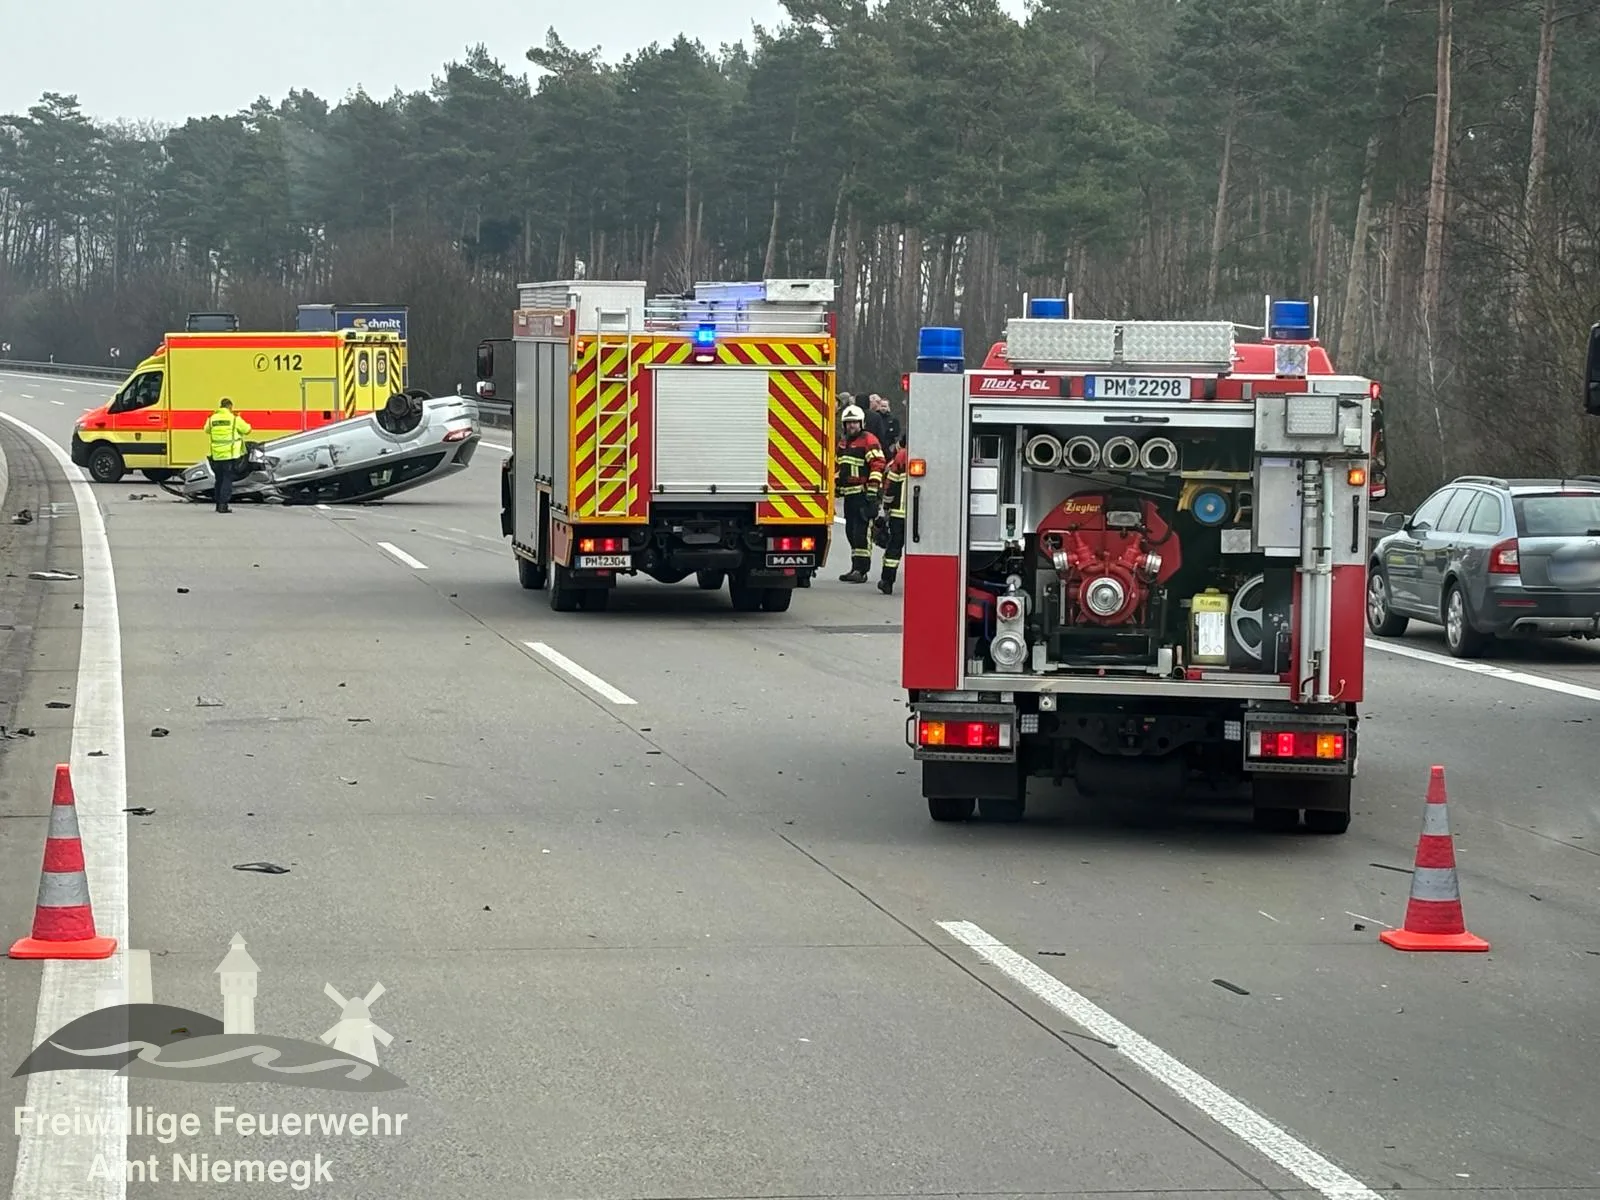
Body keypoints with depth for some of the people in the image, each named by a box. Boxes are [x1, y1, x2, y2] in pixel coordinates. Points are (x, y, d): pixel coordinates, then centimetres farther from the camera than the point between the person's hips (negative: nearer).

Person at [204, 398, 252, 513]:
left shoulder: (212, 419, 4)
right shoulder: (234, 419, -7)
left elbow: (207, 431, 21)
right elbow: (247, 430, 3)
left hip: (216, 455, 4)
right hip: (230, 455, -4)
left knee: (219, 480, 16)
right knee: (227, 480, -2)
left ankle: (218, 504, 22)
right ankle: (223, 505, -9)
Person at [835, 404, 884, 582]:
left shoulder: (869, 441, -8)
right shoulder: (843, 442, 18)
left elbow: (877, 466, -14)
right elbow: (839, 466, 30)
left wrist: (872, 489, -20)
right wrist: (837, 485, 25)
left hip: (863, 494, -9)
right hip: (849, 494, 9)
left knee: (862, 531, -12)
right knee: (851, 531, 11)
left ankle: (861, 569, -13)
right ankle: (856, 568, 17)